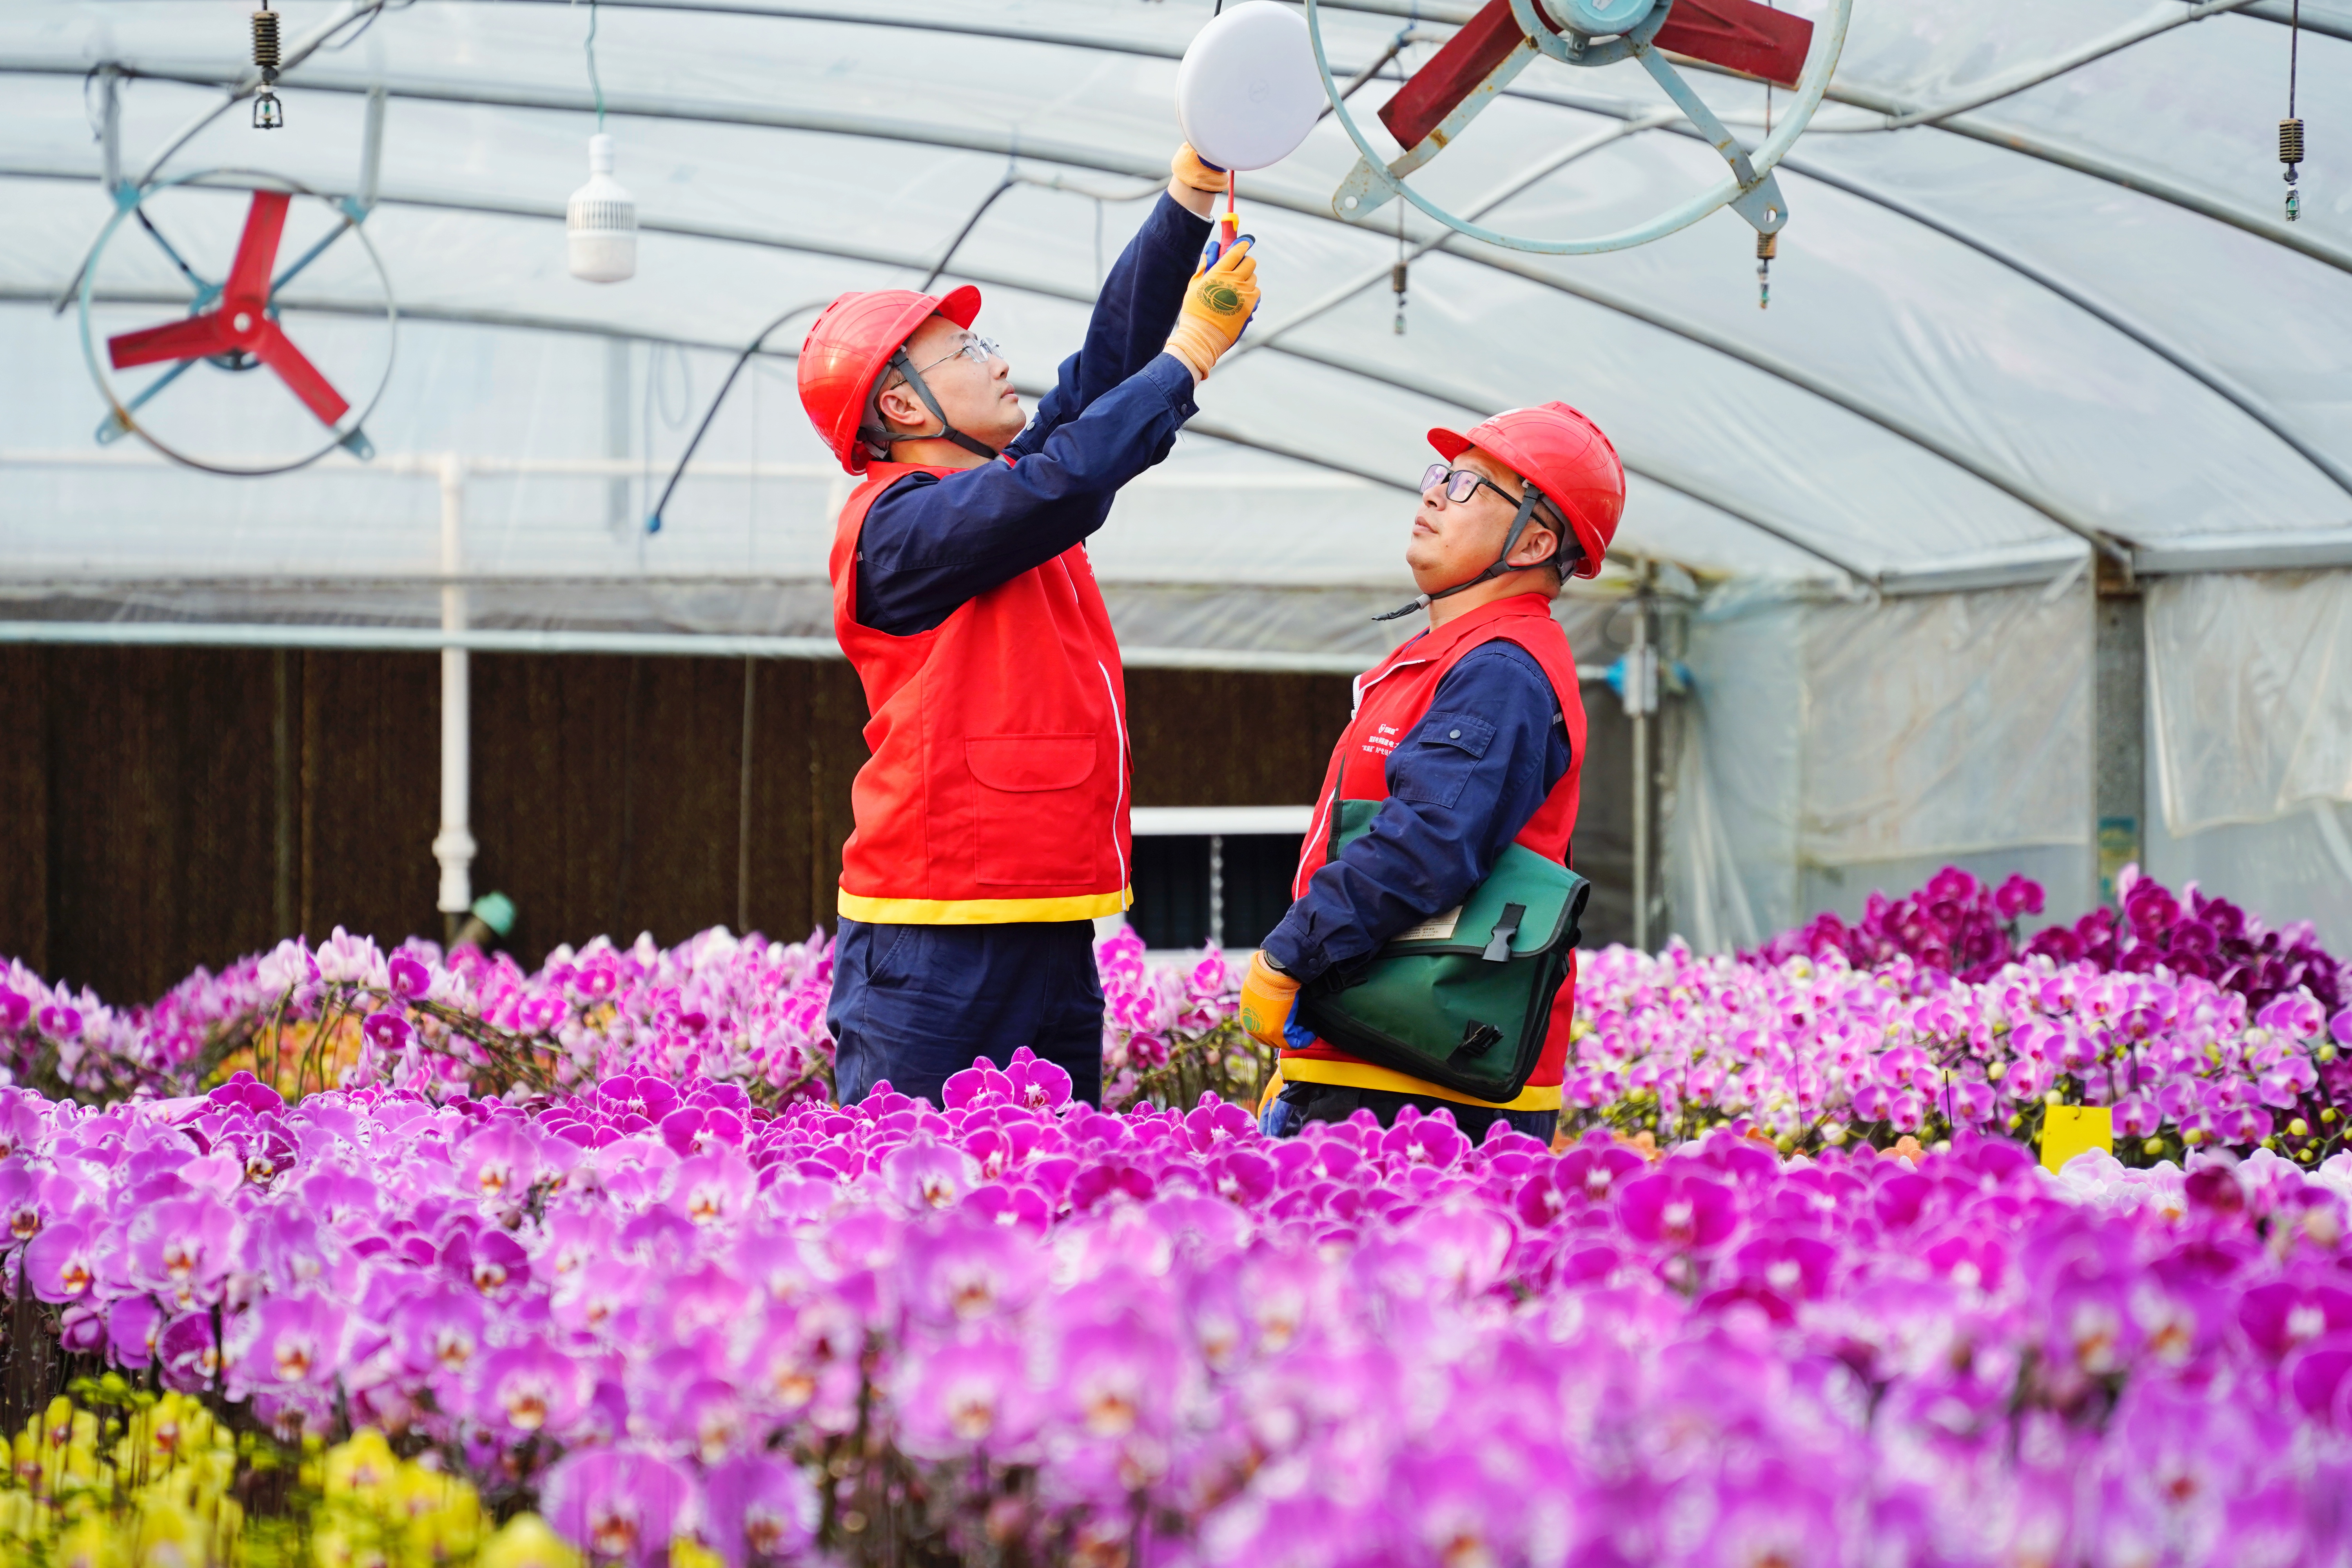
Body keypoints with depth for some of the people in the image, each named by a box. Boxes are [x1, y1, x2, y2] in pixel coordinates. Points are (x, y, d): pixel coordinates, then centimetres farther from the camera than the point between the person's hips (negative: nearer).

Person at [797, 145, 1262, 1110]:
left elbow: (1111, 356, 16)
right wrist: (1191, 353, -12)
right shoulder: (899, 526, -10)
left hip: (1051, 935, 9)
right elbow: (1064, 486, -23)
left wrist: (1193, 194, 10)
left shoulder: (1002, 493, 17)